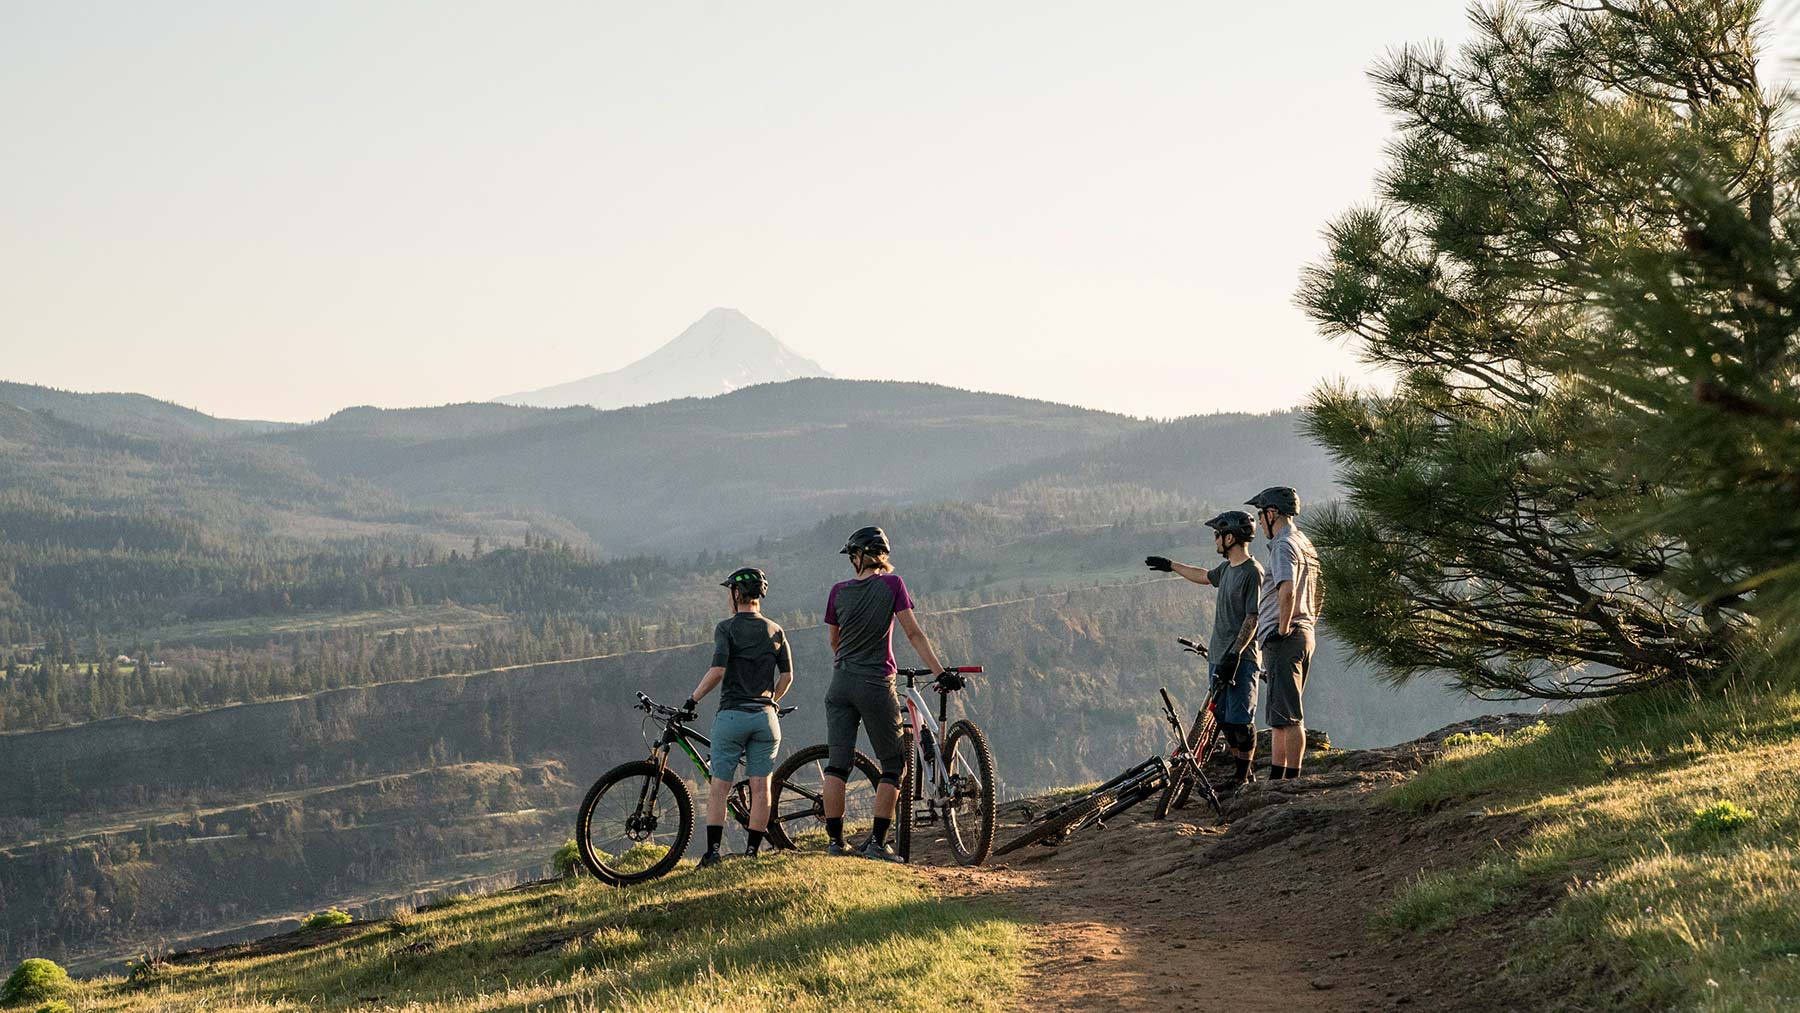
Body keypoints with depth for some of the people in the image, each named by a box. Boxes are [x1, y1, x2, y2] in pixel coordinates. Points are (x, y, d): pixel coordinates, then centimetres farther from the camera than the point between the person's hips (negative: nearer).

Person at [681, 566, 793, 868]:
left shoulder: (727, 628, -5)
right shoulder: (776, 631, 8)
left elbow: (717, 670, -16)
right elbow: (787, 676, 7)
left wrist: (693, 699, -5)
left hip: (731, 715, -3)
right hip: (765, 717, 3)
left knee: (719, 787, 0)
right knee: (760, 788, 4)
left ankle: (712, 851, -6)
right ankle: (752, 851, 2)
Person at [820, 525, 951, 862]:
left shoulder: (839, 591, 3)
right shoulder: (892, 584, -5)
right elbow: (914, 634, -9)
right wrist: (941, 672, -7)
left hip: (841, 683, 3)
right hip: (877, 685, -3)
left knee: (837, 764, 6)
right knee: (893, 765, 6)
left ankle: (835, 840, 4)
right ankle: (877, 842, -2)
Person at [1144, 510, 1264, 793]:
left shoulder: (1253, 572, -15)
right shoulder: (1227, 568, 13)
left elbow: (1253, 619, -19)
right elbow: (1206, 577, 36)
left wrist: (1234, 654, -23)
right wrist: (1170, 565, 42)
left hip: (1241, 658, -9)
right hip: (1220, 655, 9)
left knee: (1240, 718, -8)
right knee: (1224, 718, 9)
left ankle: (1244, 775, -1)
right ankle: (1243, 771, 16)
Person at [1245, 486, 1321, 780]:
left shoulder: (1284, 545, -13)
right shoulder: (1306, 544, 19)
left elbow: (1287, 591, -28)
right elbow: (1317, 595, 25)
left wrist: (1283, 628, -19)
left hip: (1284, 639, -10)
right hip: (1305, 634, 10)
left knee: (1288, 717, -9)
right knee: (1281, 715, 14)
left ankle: (1292, 779, -9)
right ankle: (1276, 777, 18)